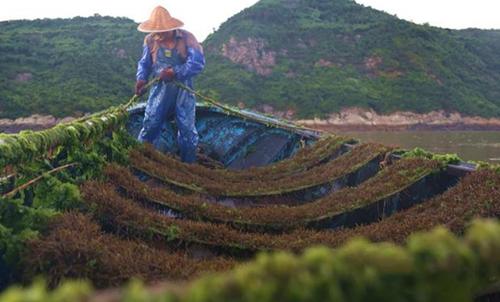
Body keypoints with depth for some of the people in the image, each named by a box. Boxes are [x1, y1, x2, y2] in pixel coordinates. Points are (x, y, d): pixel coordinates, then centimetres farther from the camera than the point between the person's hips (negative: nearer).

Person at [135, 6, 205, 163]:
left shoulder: (187, 38, -11)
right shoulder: (150, 40, -2)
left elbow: (198, 63, -19)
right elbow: (144, 63, 7)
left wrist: (175, 72, -27)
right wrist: (141, 78, -14)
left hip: (183, 89, -1)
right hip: (161, 88, 2)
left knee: (187, 128, 3)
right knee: (150, 124, -2)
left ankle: (189, 166, 19)